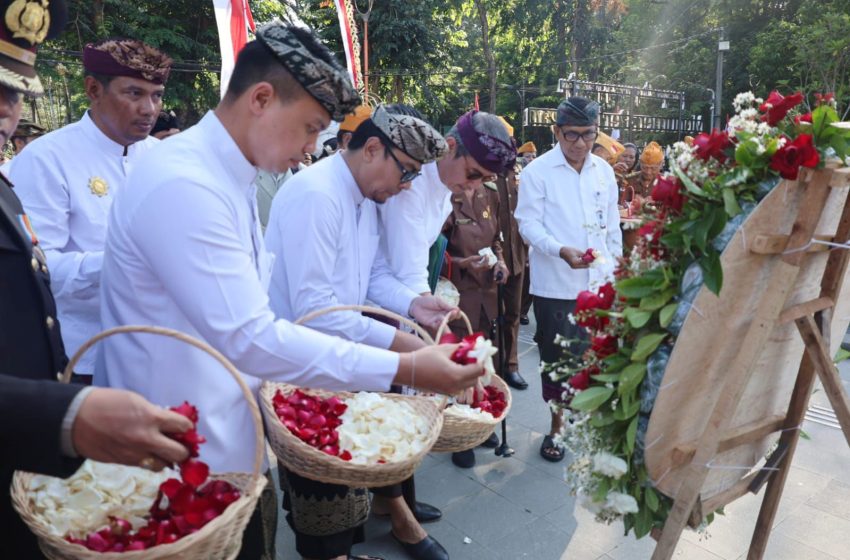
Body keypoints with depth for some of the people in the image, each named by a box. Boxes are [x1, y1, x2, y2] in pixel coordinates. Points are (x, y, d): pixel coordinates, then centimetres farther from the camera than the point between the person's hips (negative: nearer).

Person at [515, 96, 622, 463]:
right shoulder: (537, 171, -4)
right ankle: (557, 426, 25)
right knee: (557, 359, 6)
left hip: (599, 283, 4)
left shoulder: (603, 171, 11)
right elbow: (529, 224, -9)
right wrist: (562, 250, -25)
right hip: (556, 285, -4)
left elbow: (613, 225, 16)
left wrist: (616, 271, 13)